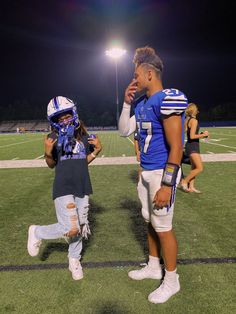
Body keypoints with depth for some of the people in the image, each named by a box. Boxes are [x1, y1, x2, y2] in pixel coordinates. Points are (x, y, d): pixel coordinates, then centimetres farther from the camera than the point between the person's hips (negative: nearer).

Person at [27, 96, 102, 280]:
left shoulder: (83, 136, 5)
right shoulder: (54, 138, -6)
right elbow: (51, 165, 3)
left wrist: (97, 149, -2)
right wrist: (48, 152, -16)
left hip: (83, 187, 5)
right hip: (63, 188, -4)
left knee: (81, 227, 12)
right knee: (70, 229, -11)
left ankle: (74, 260, 36)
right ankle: (37, 232, 17)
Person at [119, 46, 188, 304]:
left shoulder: (167, 100, -18)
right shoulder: (142, 104, 10)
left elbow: (176, 147, -21)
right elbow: (124, 131, 16)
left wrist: (166, 185, -22)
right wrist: (127, 103, 6)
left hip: (161, 173, -9)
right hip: (146, 171, 9)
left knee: (163, 227, 4)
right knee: (150, 222, 19)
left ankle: (172, 280, 25)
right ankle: (153, 267, 40)